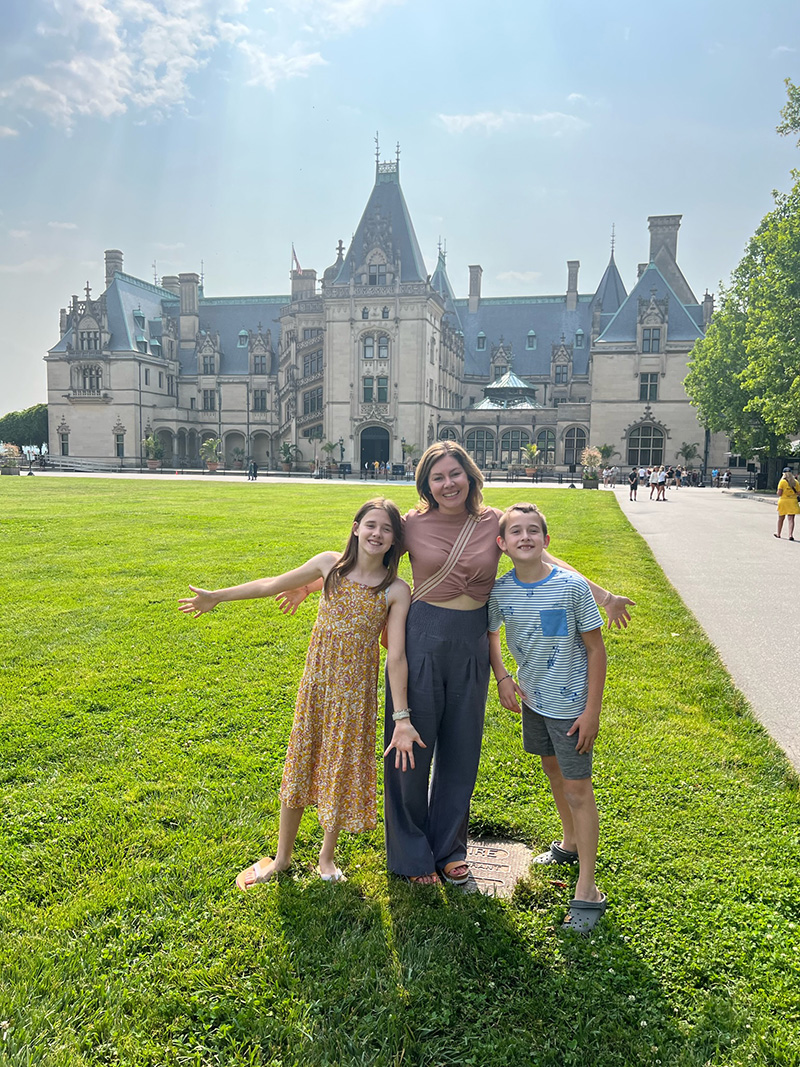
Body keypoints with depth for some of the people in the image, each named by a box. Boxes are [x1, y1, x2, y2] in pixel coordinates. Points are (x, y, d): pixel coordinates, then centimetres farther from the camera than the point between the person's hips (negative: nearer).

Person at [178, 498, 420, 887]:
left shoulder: (396, 591, -11)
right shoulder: (330, 564, -6)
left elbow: (396, 657, -12)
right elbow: (273, 585, 5)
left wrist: (402, 717, -15)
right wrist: (217, 597, 12)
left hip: (355, 690, -2)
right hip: (316, 682, 2)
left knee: (341, 770, 11)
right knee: (299, 765, 13)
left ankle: (326, 855, 36)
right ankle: (282, 856, 33)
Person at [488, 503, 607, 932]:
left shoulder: (572, 586, -22)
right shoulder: (499, 590, -10)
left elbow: (595, 649, -14)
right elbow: (490, 633, 10)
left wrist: (592, 711, -14)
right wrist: (502, 678, -3)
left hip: (571, 703, -5)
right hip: (532, 697, 5)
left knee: (578, 788, 0)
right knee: (553, 771, 23)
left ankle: (587, 889, 12)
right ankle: (569, 843, 48)